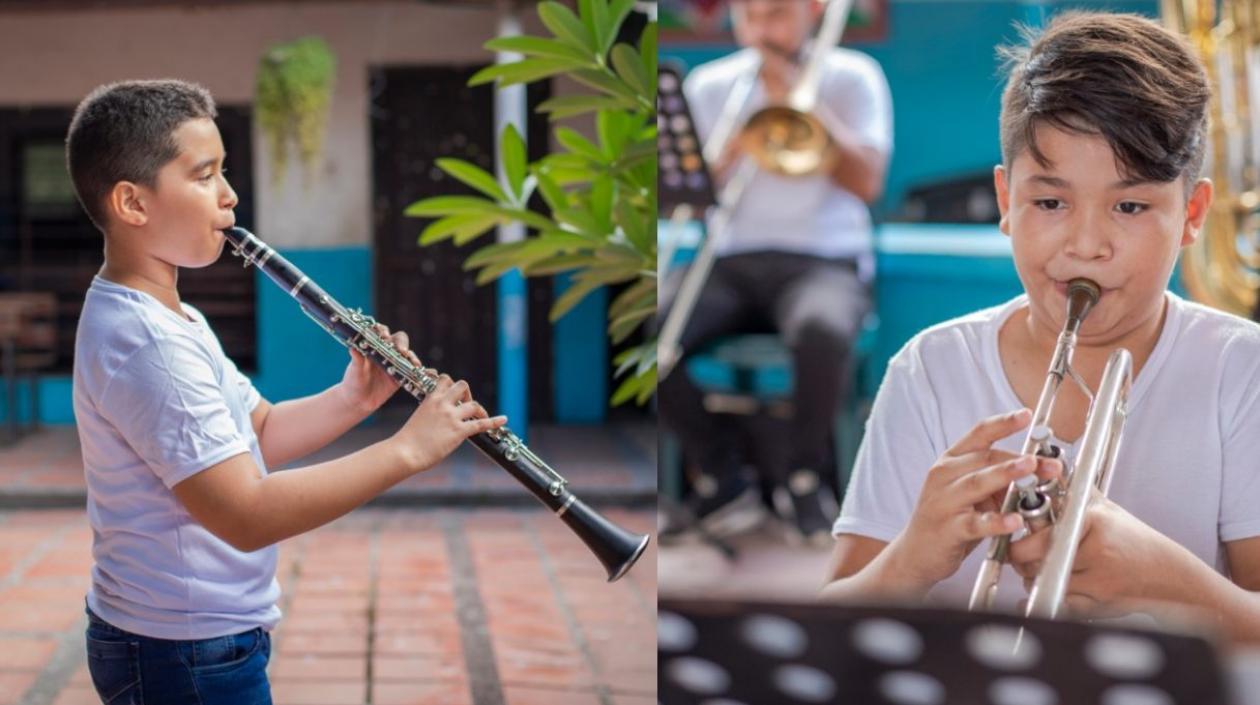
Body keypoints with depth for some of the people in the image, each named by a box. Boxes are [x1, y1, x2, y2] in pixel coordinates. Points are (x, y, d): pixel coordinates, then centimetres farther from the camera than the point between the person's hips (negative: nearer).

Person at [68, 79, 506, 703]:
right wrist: (408, 449, -27)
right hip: (186, 654, -10)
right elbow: (245, 515, -30)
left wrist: (353, 399, -6)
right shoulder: (144, 342, -25)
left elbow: (259, 434, 12)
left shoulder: (170, 317, 9)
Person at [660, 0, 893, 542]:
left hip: (823, 261, -2)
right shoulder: (708, 85, 12)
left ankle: (800, 470, -9)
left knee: (822, 332, -38)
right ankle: (719, 463, -1)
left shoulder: (851, 77, 6)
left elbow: (867, 184, -8)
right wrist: (722, 161, -16)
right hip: (730, 262, 3)